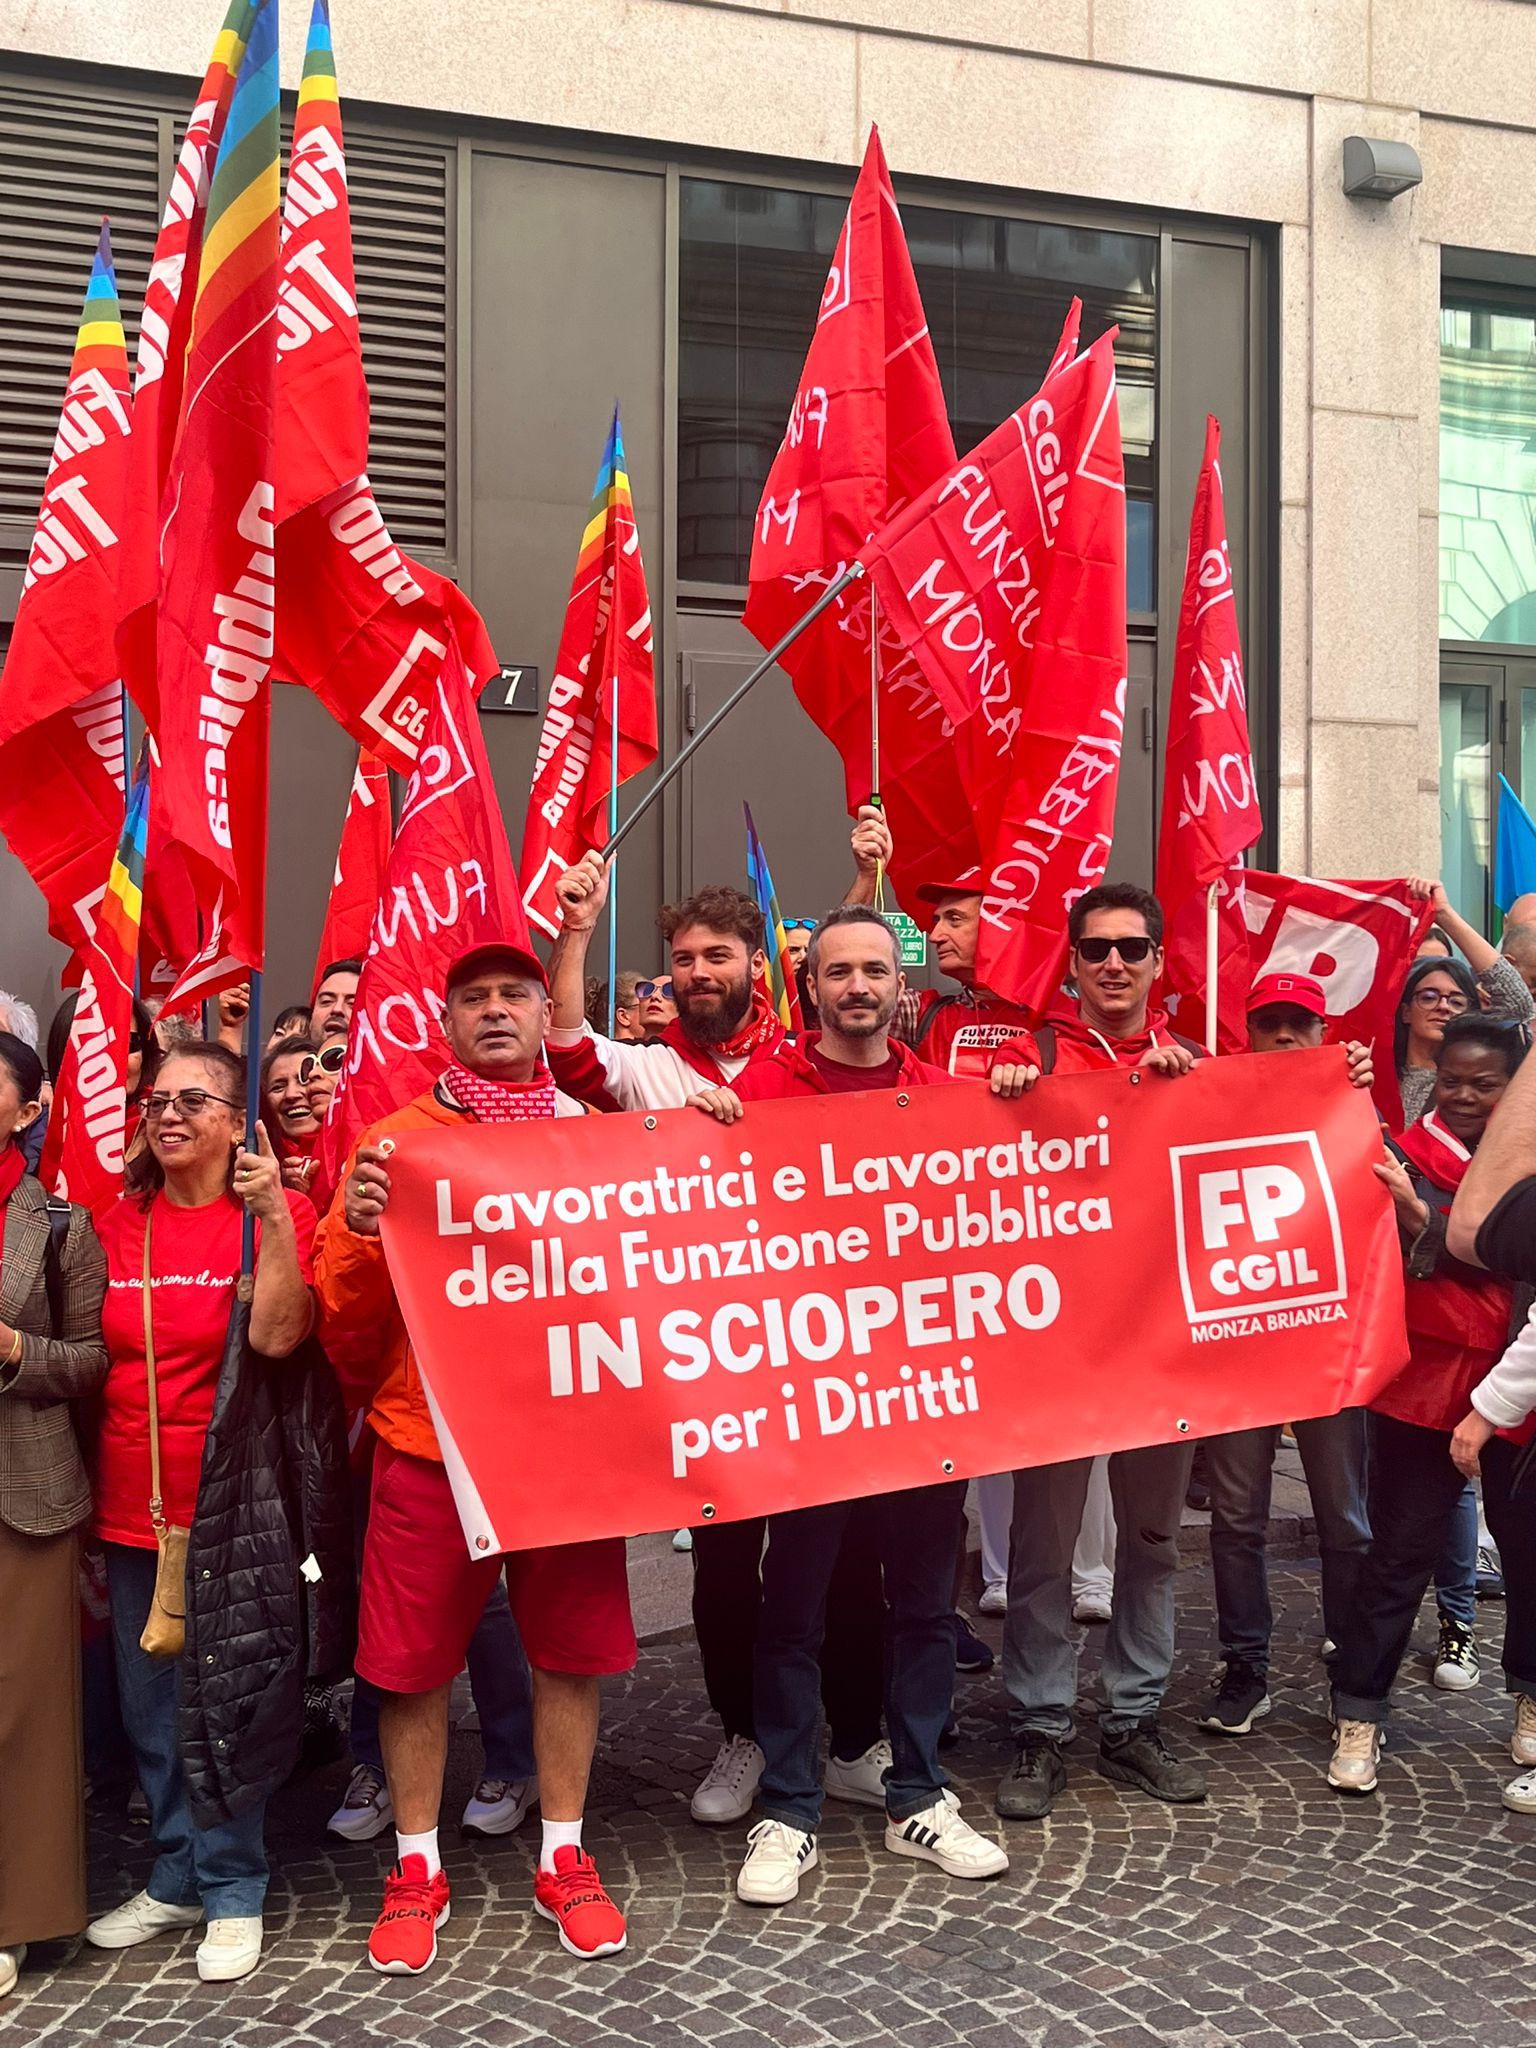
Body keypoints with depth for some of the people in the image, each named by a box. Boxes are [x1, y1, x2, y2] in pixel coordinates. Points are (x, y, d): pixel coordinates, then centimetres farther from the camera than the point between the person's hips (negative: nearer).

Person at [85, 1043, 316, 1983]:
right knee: (151, 1703, 13)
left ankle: (233, 1890, 19)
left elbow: (277, 1334, -21)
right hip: (132, 1502, 5)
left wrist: (271, 1211, -26)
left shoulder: (276, 1211, -6)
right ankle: (179, 1877, 30)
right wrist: (91, 1501, 11)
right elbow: (99, 1362, 14)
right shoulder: (121, 1224, 9)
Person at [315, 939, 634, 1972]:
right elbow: (344, 1314, 0)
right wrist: (359, 1227, -19)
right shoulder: (401, 1138, 1)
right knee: (414, 1661, 5)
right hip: (428, 1446, -1)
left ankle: (564, 1859, 27)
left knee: (572, 1651, 9)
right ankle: (418, 1869, 24)